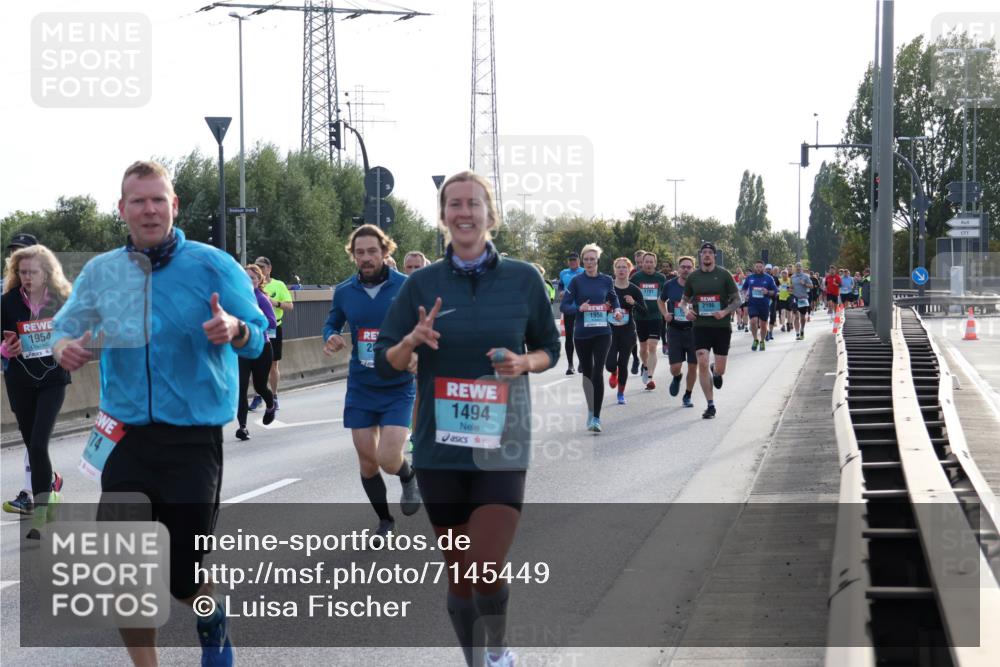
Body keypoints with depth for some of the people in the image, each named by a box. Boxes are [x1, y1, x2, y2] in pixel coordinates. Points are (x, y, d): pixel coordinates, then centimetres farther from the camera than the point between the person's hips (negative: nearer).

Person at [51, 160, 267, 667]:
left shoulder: (212, 265, -6)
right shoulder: (99, 272, 4)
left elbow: (258, 336, -7)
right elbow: (63, 328, 13)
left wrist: (235, 330, -31)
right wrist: (63, 347, -12)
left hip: (194, 440, -3)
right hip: (125, 439, 3)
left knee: (183, 576, 4)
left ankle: (211, 621, 39)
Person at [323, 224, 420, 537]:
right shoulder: (344, 292, 0)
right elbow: (332, 323, 17)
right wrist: (331, 338, -6)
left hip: (398, 388, -3)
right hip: (360, 388, 3)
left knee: (388, 459, -15)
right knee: (367, 461, 7)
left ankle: (409, 477, 22)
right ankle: (385, 521, 30)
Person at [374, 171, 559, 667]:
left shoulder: (523, 278, 0)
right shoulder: (422, 283, 2)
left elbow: (550, 349, 11)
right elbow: (384, 363, 5)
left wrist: (524, 363, -11)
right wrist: (412, 341, -16)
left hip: (501, 445, -1)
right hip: (439, 449, 2)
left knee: (487, 570, -11)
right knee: (459, 573, 8)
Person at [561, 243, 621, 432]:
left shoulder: (606, 280, 3)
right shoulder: (577, 281, -1)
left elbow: (613, 298, 22)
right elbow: (564, 305, -3)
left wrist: (617, 310, 2)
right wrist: (579, 308, -20)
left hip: (602, 333, -1)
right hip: (582, 333, 1)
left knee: (598, 373, -12)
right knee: (587, 373, 13)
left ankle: (596, 417, -11)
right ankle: (591, 411, 31)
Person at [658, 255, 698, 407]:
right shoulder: (670, 285, -1)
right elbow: (660, 301, 18)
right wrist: (665, 314, 1)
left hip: (693, 329, -1)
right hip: (675, 330, 1)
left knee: (693, 366, 3)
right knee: (675, 367, -5)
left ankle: (687, 396, 23)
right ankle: (677, 378, 32)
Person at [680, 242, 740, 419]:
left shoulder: (724, 275, -2)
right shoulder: (693, 277, 5)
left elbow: (737, 300, 0)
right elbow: (684, 299, 16)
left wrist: (725, 312, -17)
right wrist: (686, 310, -6)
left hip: (721, 326, -1)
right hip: (701, 326, 1)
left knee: (720, 370, 3)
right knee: (702, 364, -13)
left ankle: (715, 371, 43)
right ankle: (710, 405, -4)